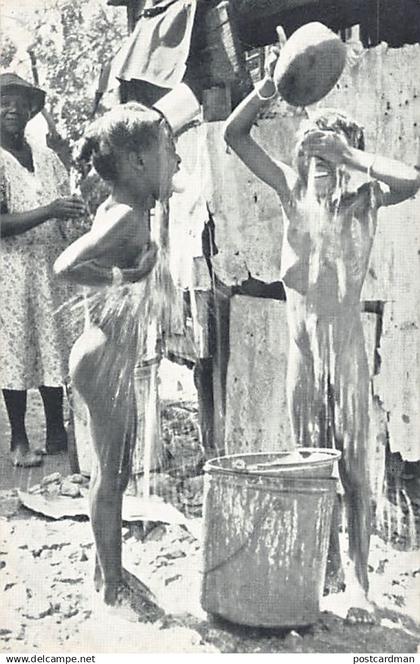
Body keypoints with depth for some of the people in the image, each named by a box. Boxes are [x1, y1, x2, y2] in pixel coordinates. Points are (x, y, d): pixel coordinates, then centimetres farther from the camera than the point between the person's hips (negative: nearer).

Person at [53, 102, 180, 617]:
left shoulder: (123, 208, 7)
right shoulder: (127, 215, -20)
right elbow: (66, 266, -33)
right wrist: (125, 274, -29)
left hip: (110, 357, 10)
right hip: (106, 360, -10)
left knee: (113, 470, 19)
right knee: (112, 474, 4)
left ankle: (109, 570, 34)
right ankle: (113, 585, 21)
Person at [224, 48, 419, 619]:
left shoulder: (364, 199, -6)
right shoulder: (293, 191, 2)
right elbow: (234, 135, 0)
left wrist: (350, 155, -21)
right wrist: (267, 90, -14)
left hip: (346, 347, -4)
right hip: (301, 347, 4)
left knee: (352, 467, 2)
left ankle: (360, 581, 14)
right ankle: (328, 566, 28)